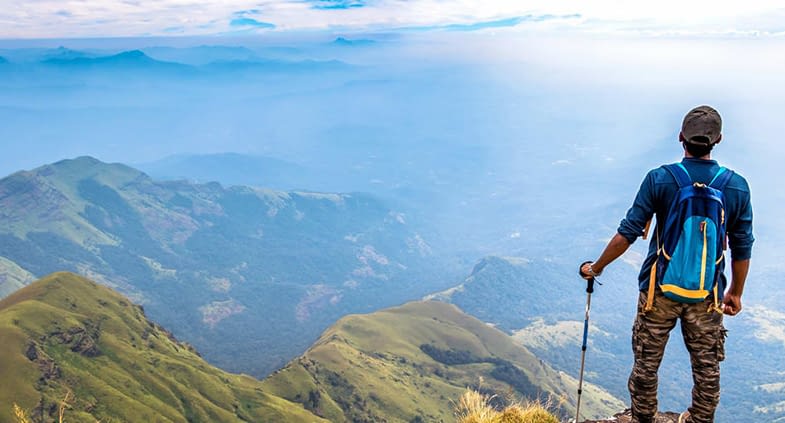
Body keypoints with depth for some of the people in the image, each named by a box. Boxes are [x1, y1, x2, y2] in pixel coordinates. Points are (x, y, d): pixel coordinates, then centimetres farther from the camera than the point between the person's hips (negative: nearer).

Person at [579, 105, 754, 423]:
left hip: (660, 290, -2)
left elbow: (628, 233, -11)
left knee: (646, 364, 14)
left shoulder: (659, 179, -12)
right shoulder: (737, 186, -4)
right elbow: (742, 248, 1)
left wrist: (596, 268, 0)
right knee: (707, 368, 18)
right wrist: (736, 293, 15)